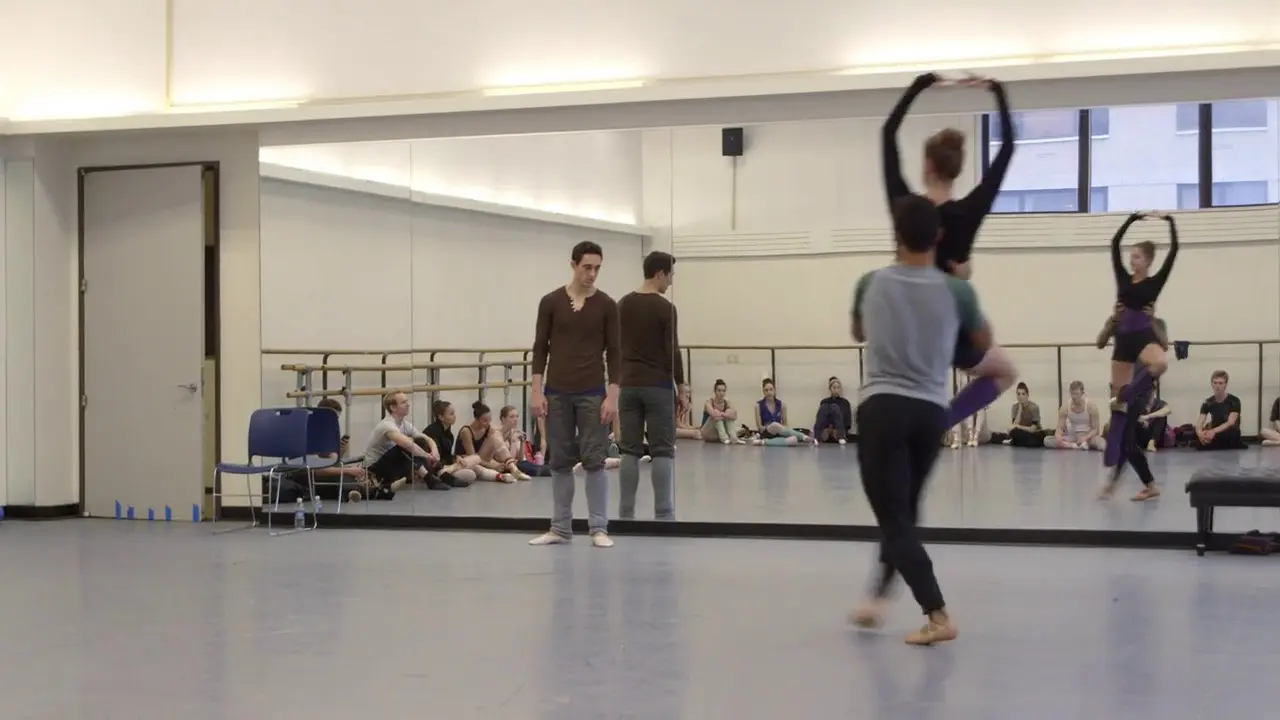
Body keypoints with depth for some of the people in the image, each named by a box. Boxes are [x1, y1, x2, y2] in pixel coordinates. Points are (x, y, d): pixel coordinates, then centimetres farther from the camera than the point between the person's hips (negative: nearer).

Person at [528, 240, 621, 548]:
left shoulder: (606, 305, 0)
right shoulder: (550, 302, 1)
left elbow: (614, 353, 0)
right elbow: (540, 348, 2)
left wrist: (612, 395, -8)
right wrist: (536, 390, -5)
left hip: (592, 392, -1)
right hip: (557, 392, 1)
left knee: (594, 460, -1)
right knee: (560, 461, 7)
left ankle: (599, 528, 6)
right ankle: (560, 528, 15)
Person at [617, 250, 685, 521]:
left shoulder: (623, 305, 7)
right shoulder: (665, 308, -11)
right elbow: (672, 351, -11)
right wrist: (680, 384, 0)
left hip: (628, 385, 5)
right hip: (659, 387, -5)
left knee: (629, 451, 7)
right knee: (662, 451, -1)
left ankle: (626, 513, 7)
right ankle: (663, 513, -2)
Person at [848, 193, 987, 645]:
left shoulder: (871, 285, 0)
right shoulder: (956, 291, -1)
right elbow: (984, 344, 18)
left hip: (882, 408, -2)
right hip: (931, 413, 3)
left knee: (893, 517, -3)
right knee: (904, 510, 20)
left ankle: (937, 615, -14)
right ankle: (878, 598, 29)